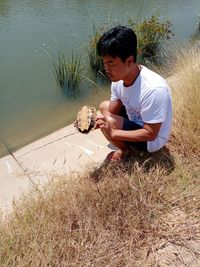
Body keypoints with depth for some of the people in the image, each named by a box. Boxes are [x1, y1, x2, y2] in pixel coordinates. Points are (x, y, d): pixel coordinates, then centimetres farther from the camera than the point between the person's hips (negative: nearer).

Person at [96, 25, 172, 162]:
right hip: (136, 123, 8)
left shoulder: (153, 89, -36)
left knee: (108, 121, -24)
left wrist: (113, 133, -30)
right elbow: (112, 112, -2)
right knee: (104, 106, 11)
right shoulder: (118, 79, -12)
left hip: (152, 141, -8)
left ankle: (126, 149, 6)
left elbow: (150, 134, -29)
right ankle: (125, 147, 12)